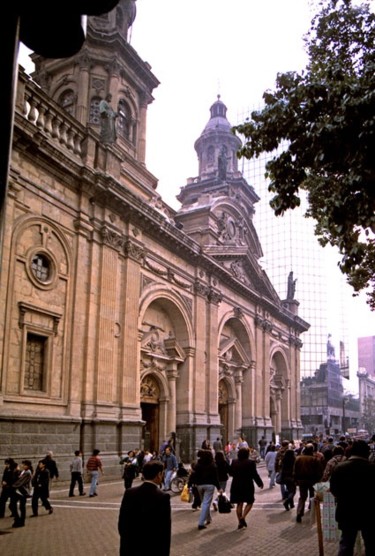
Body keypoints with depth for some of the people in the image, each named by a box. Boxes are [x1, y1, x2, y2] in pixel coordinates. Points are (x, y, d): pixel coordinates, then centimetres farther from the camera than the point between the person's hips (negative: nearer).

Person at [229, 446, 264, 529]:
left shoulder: (234, 462, 0)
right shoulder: (251, 463, -12)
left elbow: (231, 472, 8)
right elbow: (255, 475, -9)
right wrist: (260, 483, 4)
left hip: (236, 486, 4)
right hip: (247, 486, -4)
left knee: (239, 504, 15)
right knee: (250, 502, 13)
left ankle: (240, 522, 16)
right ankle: (243, 517, -5)